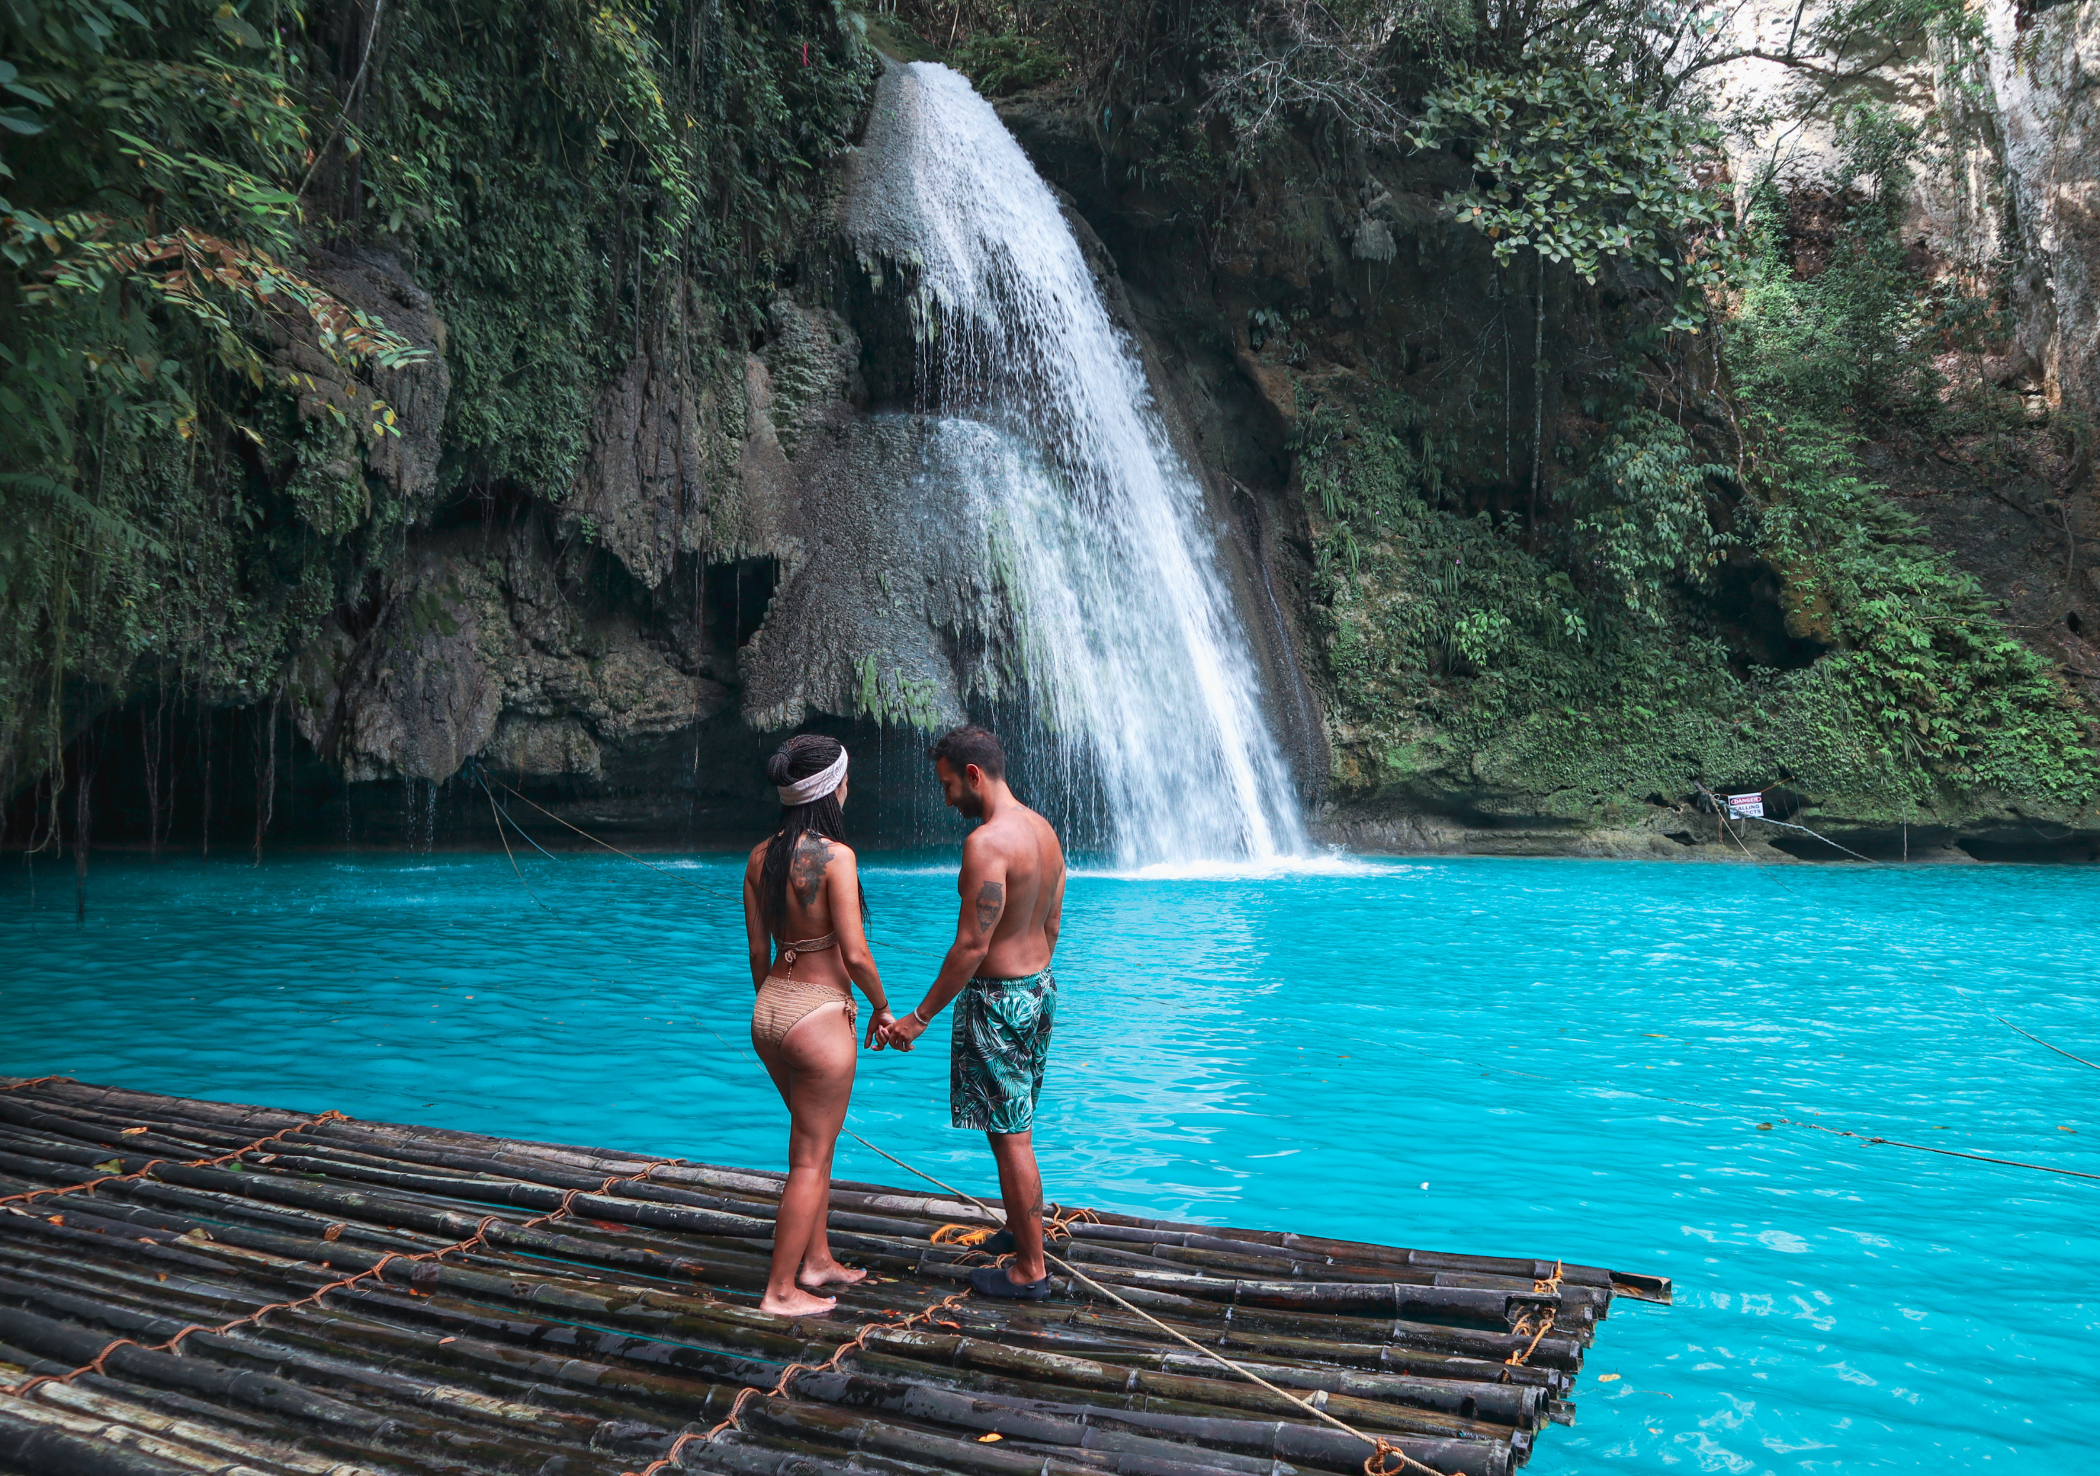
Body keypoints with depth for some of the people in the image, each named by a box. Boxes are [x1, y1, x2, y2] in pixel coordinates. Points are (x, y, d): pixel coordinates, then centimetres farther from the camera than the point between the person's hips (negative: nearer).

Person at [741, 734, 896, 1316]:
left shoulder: (761, 856, 3)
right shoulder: (835, 855, -18)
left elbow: (758, 952, 9)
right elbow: (855, 954, -21)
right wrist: (882, 1008, -4)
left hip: (769, 1011, 8)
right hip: (820, 1016, -8)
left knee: (815, 1142, 24)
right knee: (810, 1160, 6)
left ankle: (817, 1260, 35)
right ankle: (779, 1291, 15)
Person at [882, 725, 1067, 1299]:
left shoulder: (986, 842, -22)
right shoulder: (1044, 830, 6)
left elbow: (972, 945, -24)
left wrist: (919, 1017, -17)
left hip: (997, 998, -9)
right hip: (1040, 988, 9)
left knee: (1011, 1136, 1)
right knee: (1013, 1126, 23)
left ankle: (1030, 1269, 10)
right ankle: (1018, 1229, 38)